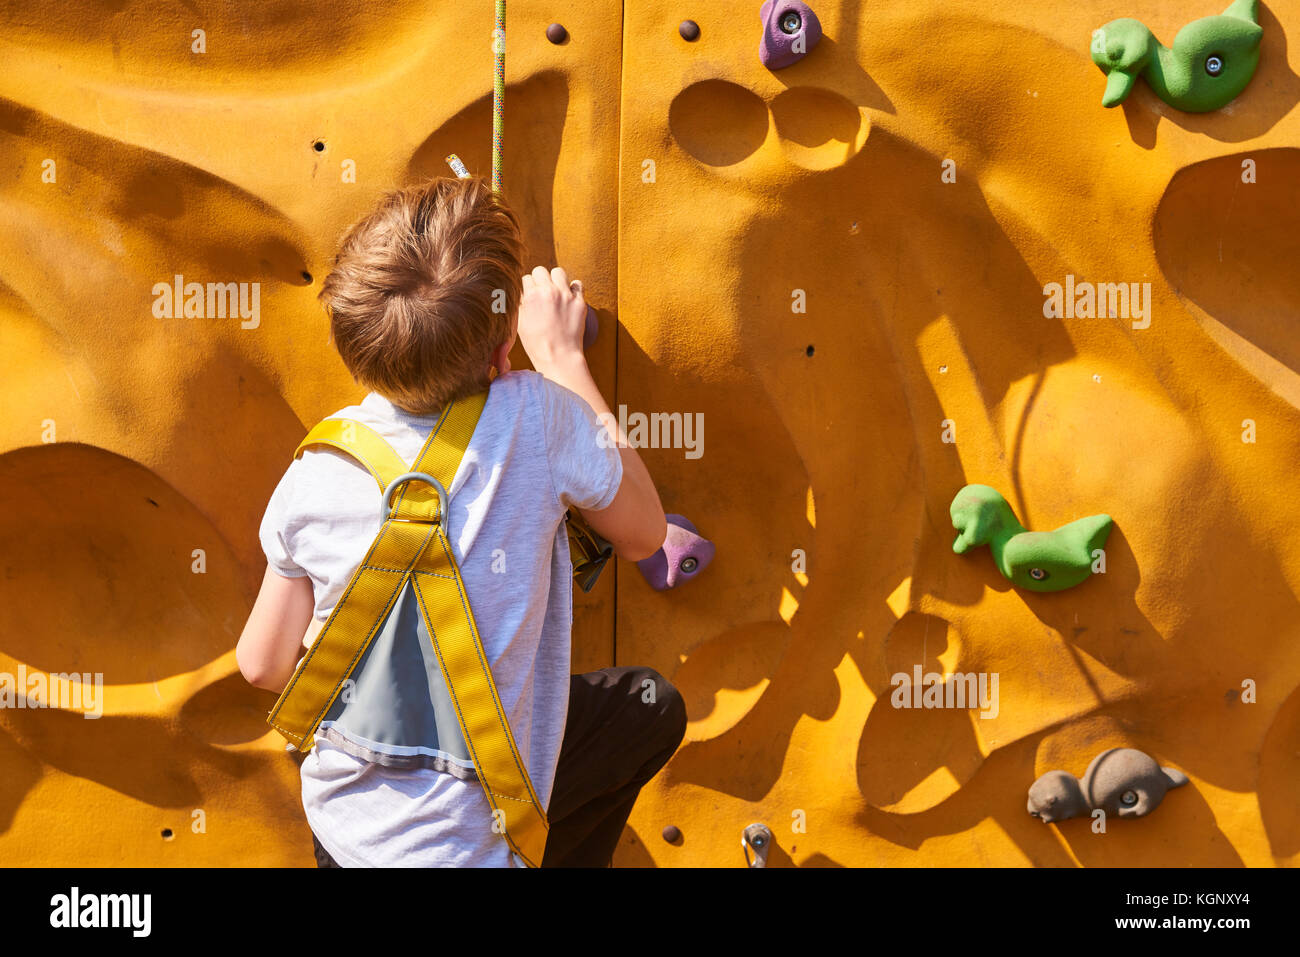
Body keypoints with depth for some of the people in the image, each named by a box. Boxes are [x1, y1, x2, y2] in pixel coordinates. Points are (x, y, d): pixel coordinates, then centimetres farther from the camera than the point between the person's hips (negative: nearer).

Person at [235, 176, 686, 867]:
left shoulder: (317, 469, -11)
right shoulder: (538, 419, -22)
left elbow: (263, 666, -1)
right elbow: (644, 534, -2)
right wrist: (561, 356, 4)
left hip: (339, 818, 4)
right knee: (652, 707, 19)